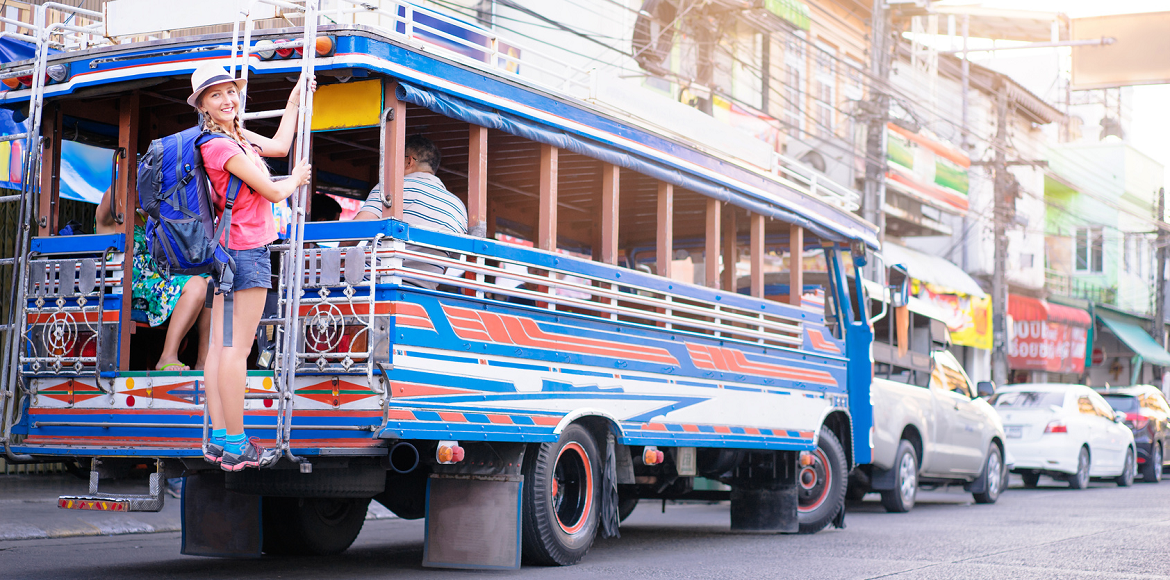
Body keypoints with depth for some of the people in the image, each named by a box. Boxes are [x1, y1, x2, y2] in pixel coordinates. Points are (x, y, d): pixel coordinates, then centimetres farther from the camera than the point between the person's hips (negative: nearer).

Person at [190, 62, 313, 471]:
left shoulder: (236, 137, 13)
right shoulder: (222, 146, -15)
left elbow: (279, 145, 27)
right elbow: (273, 192, -13)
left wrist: (295, 99, 31)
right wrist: (297, 179, 8)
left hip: (226, 250, 10)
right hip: (246, 249, -10)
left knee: (220, 346, 7)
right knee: (237, 348, -8)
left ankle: (219, 439, 11)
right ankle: (236, 445, -7)